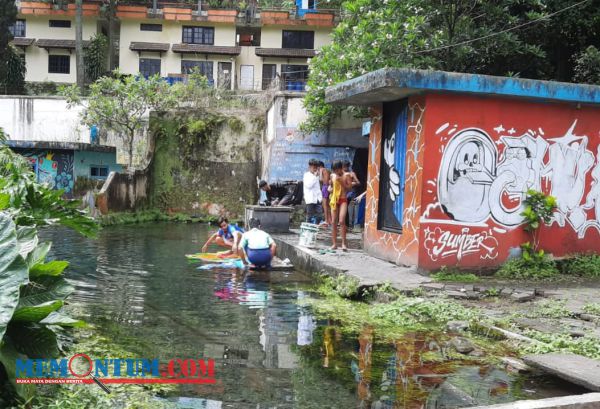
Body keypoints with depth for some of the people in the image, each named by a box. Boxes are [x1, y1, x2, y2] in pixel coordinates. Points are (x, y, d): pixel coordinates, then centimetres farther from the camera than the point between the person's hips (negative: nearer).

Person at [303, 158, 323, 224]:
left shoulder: (316, 176, 19)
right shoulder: (307, 175, -4)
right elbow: (308, 185, -18)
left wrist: (320, 196, 13)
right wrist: (315, 176, -16)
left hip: (317, 199, 6)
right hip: (310, 199, -6)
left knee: (318, 217, 2)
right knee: (310, 216, -3)